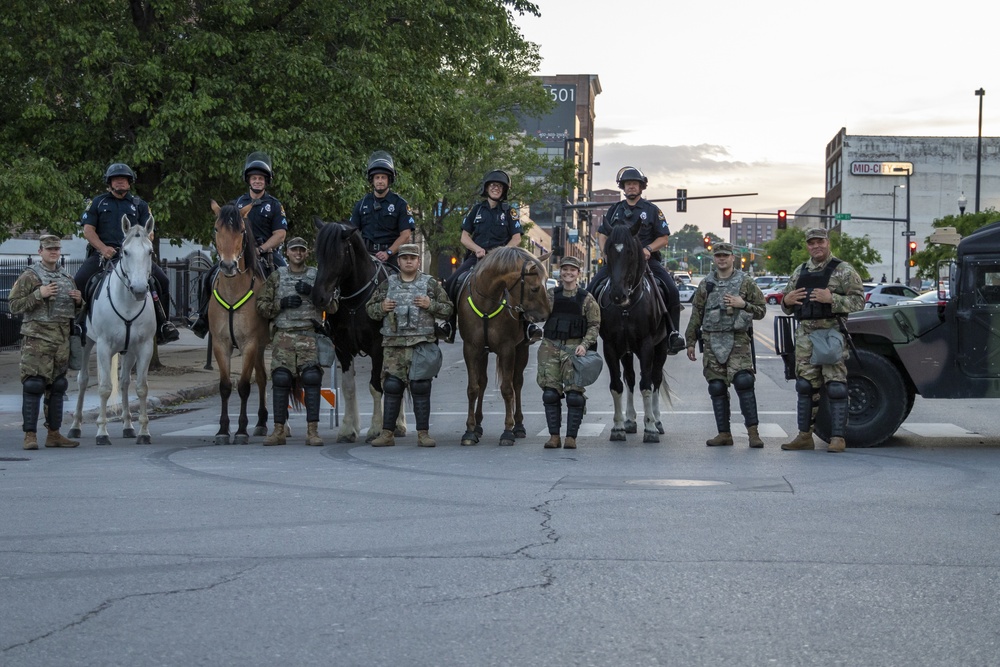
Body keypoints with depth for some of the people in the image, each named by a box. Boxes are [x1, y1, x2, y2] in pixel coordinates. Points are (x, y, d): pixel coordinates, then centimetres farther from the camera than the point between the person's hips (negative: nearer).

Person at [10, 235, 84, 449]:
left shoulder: (67, 278, 17)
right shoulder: (30, 276, -2)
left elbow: (74, 312, 24)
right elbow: (14, 306, -8)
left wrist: (78, 301, 2)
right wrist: (38, 294, -18)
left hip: (62, 340, 6)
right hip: (37, 337, -6)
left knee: (57, 387, 9)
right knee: (33, 385, -9)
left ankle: (54, 434, 15)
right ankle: (30, 435, -7)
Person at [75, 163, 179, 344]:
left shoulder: (139, 205, 18)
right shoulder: (98, 202, 14)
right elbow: (88, 230, 5)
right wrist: (103, 248, -12)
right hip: (102, 253, -1)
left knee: (161, 279, -17)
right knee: (79, 281, -23)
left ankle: (163, 324, -5)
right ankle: (78, 322, -8)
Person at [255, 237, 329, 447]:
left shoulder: (317, 276, 11)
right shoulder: (276, 277, 12)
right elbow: (261, 305, 8)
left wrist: (313, 293, -11)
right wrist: (281, 304, -8)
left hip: (310, 336, -1)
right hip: (283, 336, 1)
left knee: (311, 380, -8)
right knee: (280, 380, -2)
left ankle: (312, 430, -4)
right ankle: (279, 430, 5)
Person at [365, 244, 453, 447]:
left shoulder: (431, 284, 6)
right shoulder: (388, 284, 10)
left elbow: (448, 309, 6)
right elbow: (370, 308, 17)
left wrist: (430, 305, -10)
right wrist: (381, 308, -4)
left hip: (422, 344, -1)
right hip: (393, 344, 2)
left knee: (420, 388, -1)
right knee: (391, 388, 1)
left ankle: (423, 433, 6)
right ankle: (387, 433, 7)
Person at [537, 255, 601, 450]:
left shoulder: (586, 298, 3)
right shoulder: (550, 294, 9)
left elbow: (594, 325, 0)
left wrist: (585, 344, -12)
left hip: (574, 348, -2)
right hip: (550, 346, 2)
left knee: (574, 394, -4)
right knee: (550, 393, 0)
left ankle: (571, 437, 3)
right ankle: (554, 435, 8)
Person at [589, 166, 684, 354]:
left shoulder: (652, 210, 6)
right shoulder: (615, 209, 14)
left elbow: (664, 238, 3)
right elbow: (602, 235, 16)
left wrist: (648, 249, -15)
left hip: (646, 259, -2)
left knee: (671, 290, -22)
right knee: (591, 289, -15)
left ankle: (674, 333, -10)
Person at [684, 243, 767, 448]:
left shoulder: (746, 282, 5)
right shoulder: (705, 284, 12)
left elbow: (761, 310, 6)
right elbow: (696, 314, 14)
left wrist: (743, 304, -12)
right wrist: (690, 342, 10)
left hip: (738, 341, -3)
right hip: (712, 341, 3)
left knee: (743, 383, -16)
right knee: (717, 388, 3)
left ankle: (753, 432, -11)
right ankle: (724, 434, 10)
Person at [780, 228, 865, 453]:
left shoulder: (843, 270, 0)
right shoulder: (800, 272, 17)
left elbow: (858, 301, -7)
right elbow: (787, 307, 23)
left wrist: (832, 298, -20)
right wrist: (787, 301, -1)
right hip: (805, 335, 6)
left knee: (836, 387, -7)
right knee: (805, 386, 7)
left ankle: (838, 438, -4)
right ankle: (804, 436, 13)